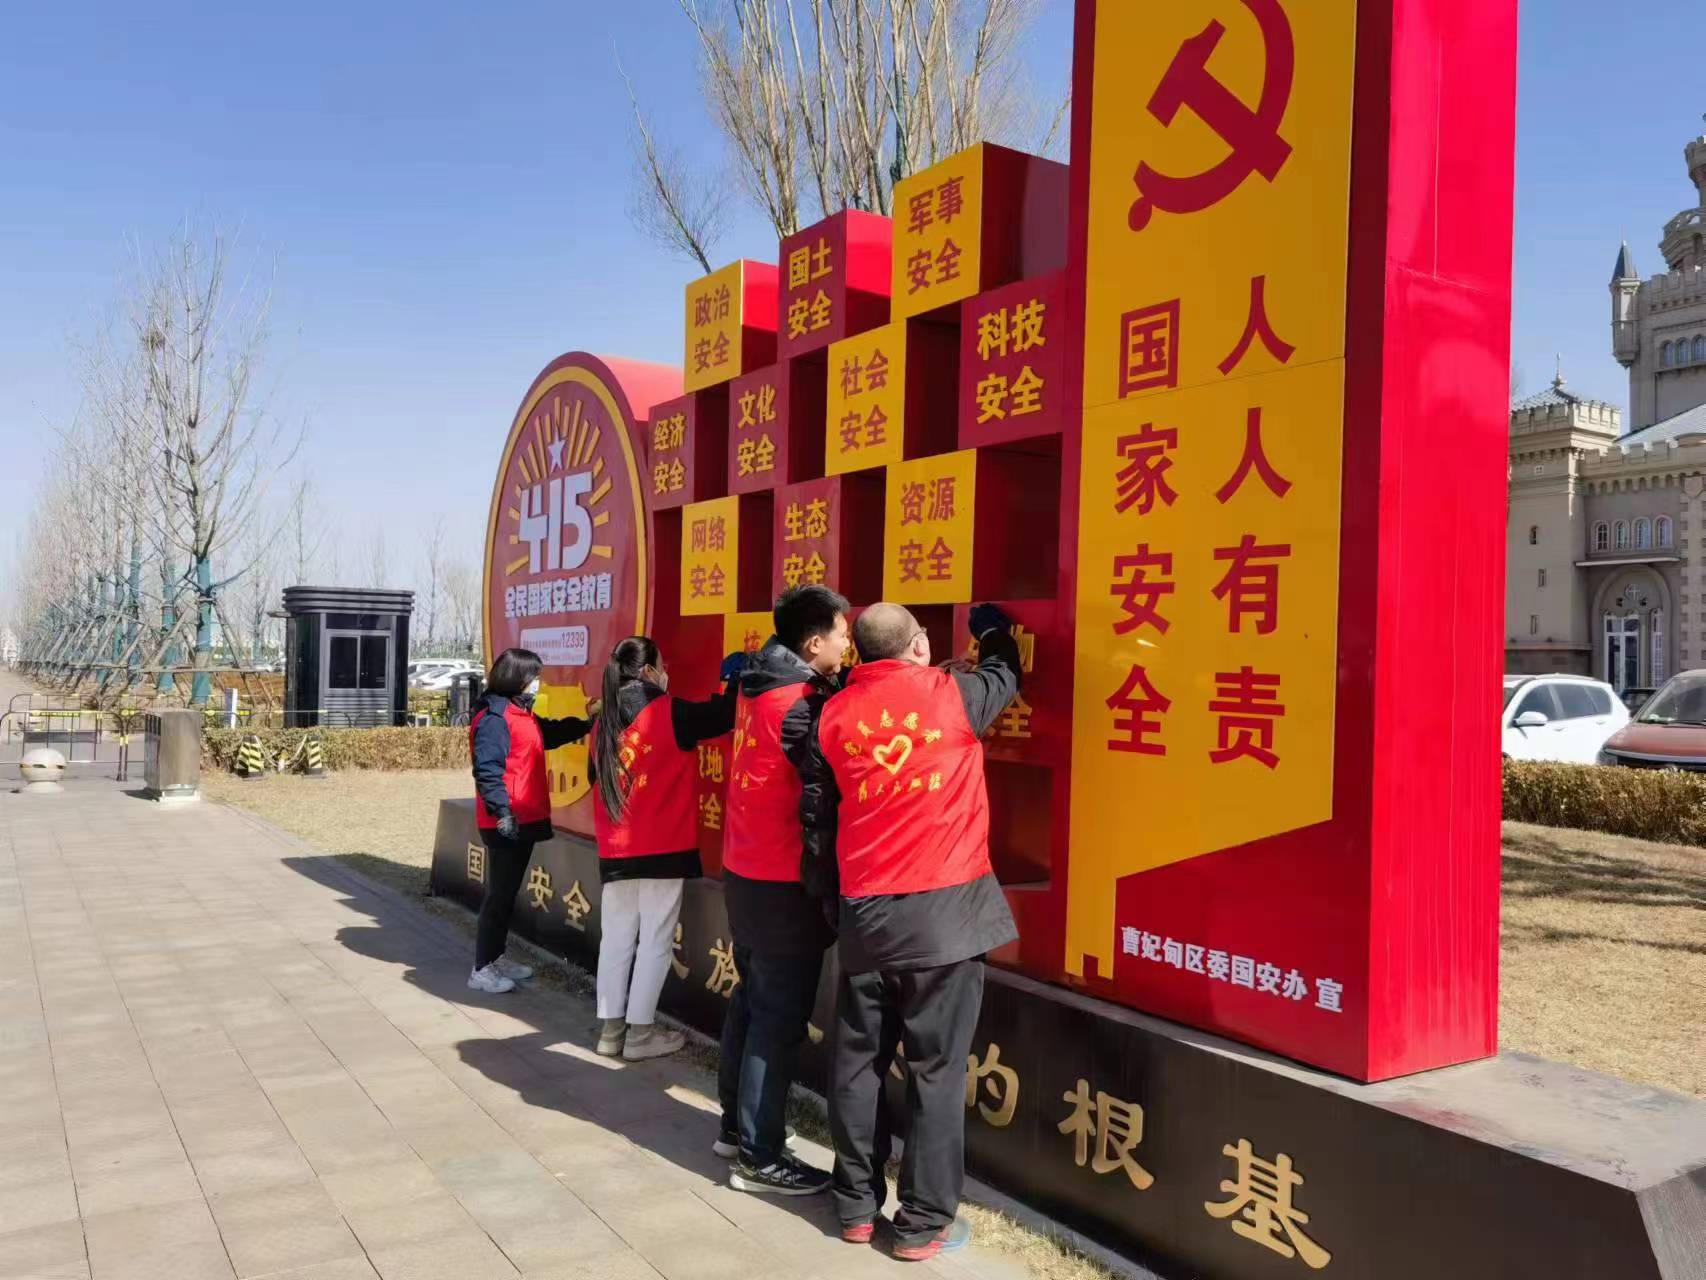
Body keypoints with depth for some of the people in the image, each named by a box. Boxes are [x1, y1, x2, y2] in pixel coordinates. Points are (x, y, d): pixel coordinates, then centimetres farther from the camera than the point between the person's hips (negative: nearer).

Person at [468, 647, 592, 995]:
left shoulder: (522, 715, 15)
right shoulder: (494, 718, -16)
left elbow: (551, 733, 32)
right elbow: (487, 770, -23)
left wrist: (587, 724, 24)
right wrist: (502, 810, -29)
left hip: (525, 820, 10)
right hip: (506, 823, -10)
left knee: (509, 892, 17)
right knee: (500, 894, -4)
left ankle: (496, 958, 28)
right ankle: (481, 970, 5)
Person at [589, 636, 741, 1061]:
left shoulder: (603, 721, 7)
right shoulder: (668, 712, -12)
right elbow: (722, 716, -12)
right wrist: (733, 677, 3)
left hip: (615, 849, 6)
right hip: (663, 847, -6)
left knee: (616, 937, 12)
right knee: (656, 939, 3)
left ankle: (611, 1028, 17)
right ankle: (640, 1032, 6)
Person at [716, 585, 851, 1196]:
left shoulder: (762, 688, 6)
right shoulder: (801, 706, -21)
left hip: (744, 872, 9)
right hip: (784, 884, -9)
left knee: (751, 1000, 19)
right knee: (780, 1018, 0)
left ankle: (736, 1125, 30)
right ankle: (759, 1156, 8)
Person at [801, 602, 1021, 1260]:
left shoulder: (833, 714, 4)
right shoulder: (952, 694, -4)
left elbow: (816, 818, 9)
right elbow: (1006, 676, 18)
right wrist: (993, 630, 39)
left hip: (864, 911, 4)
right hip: (943, 909, -3)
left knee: (858, 1062, 13)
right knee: (936, 1068, 5)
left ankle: (856, 1206, 25)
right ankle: (924, 1223, 12)